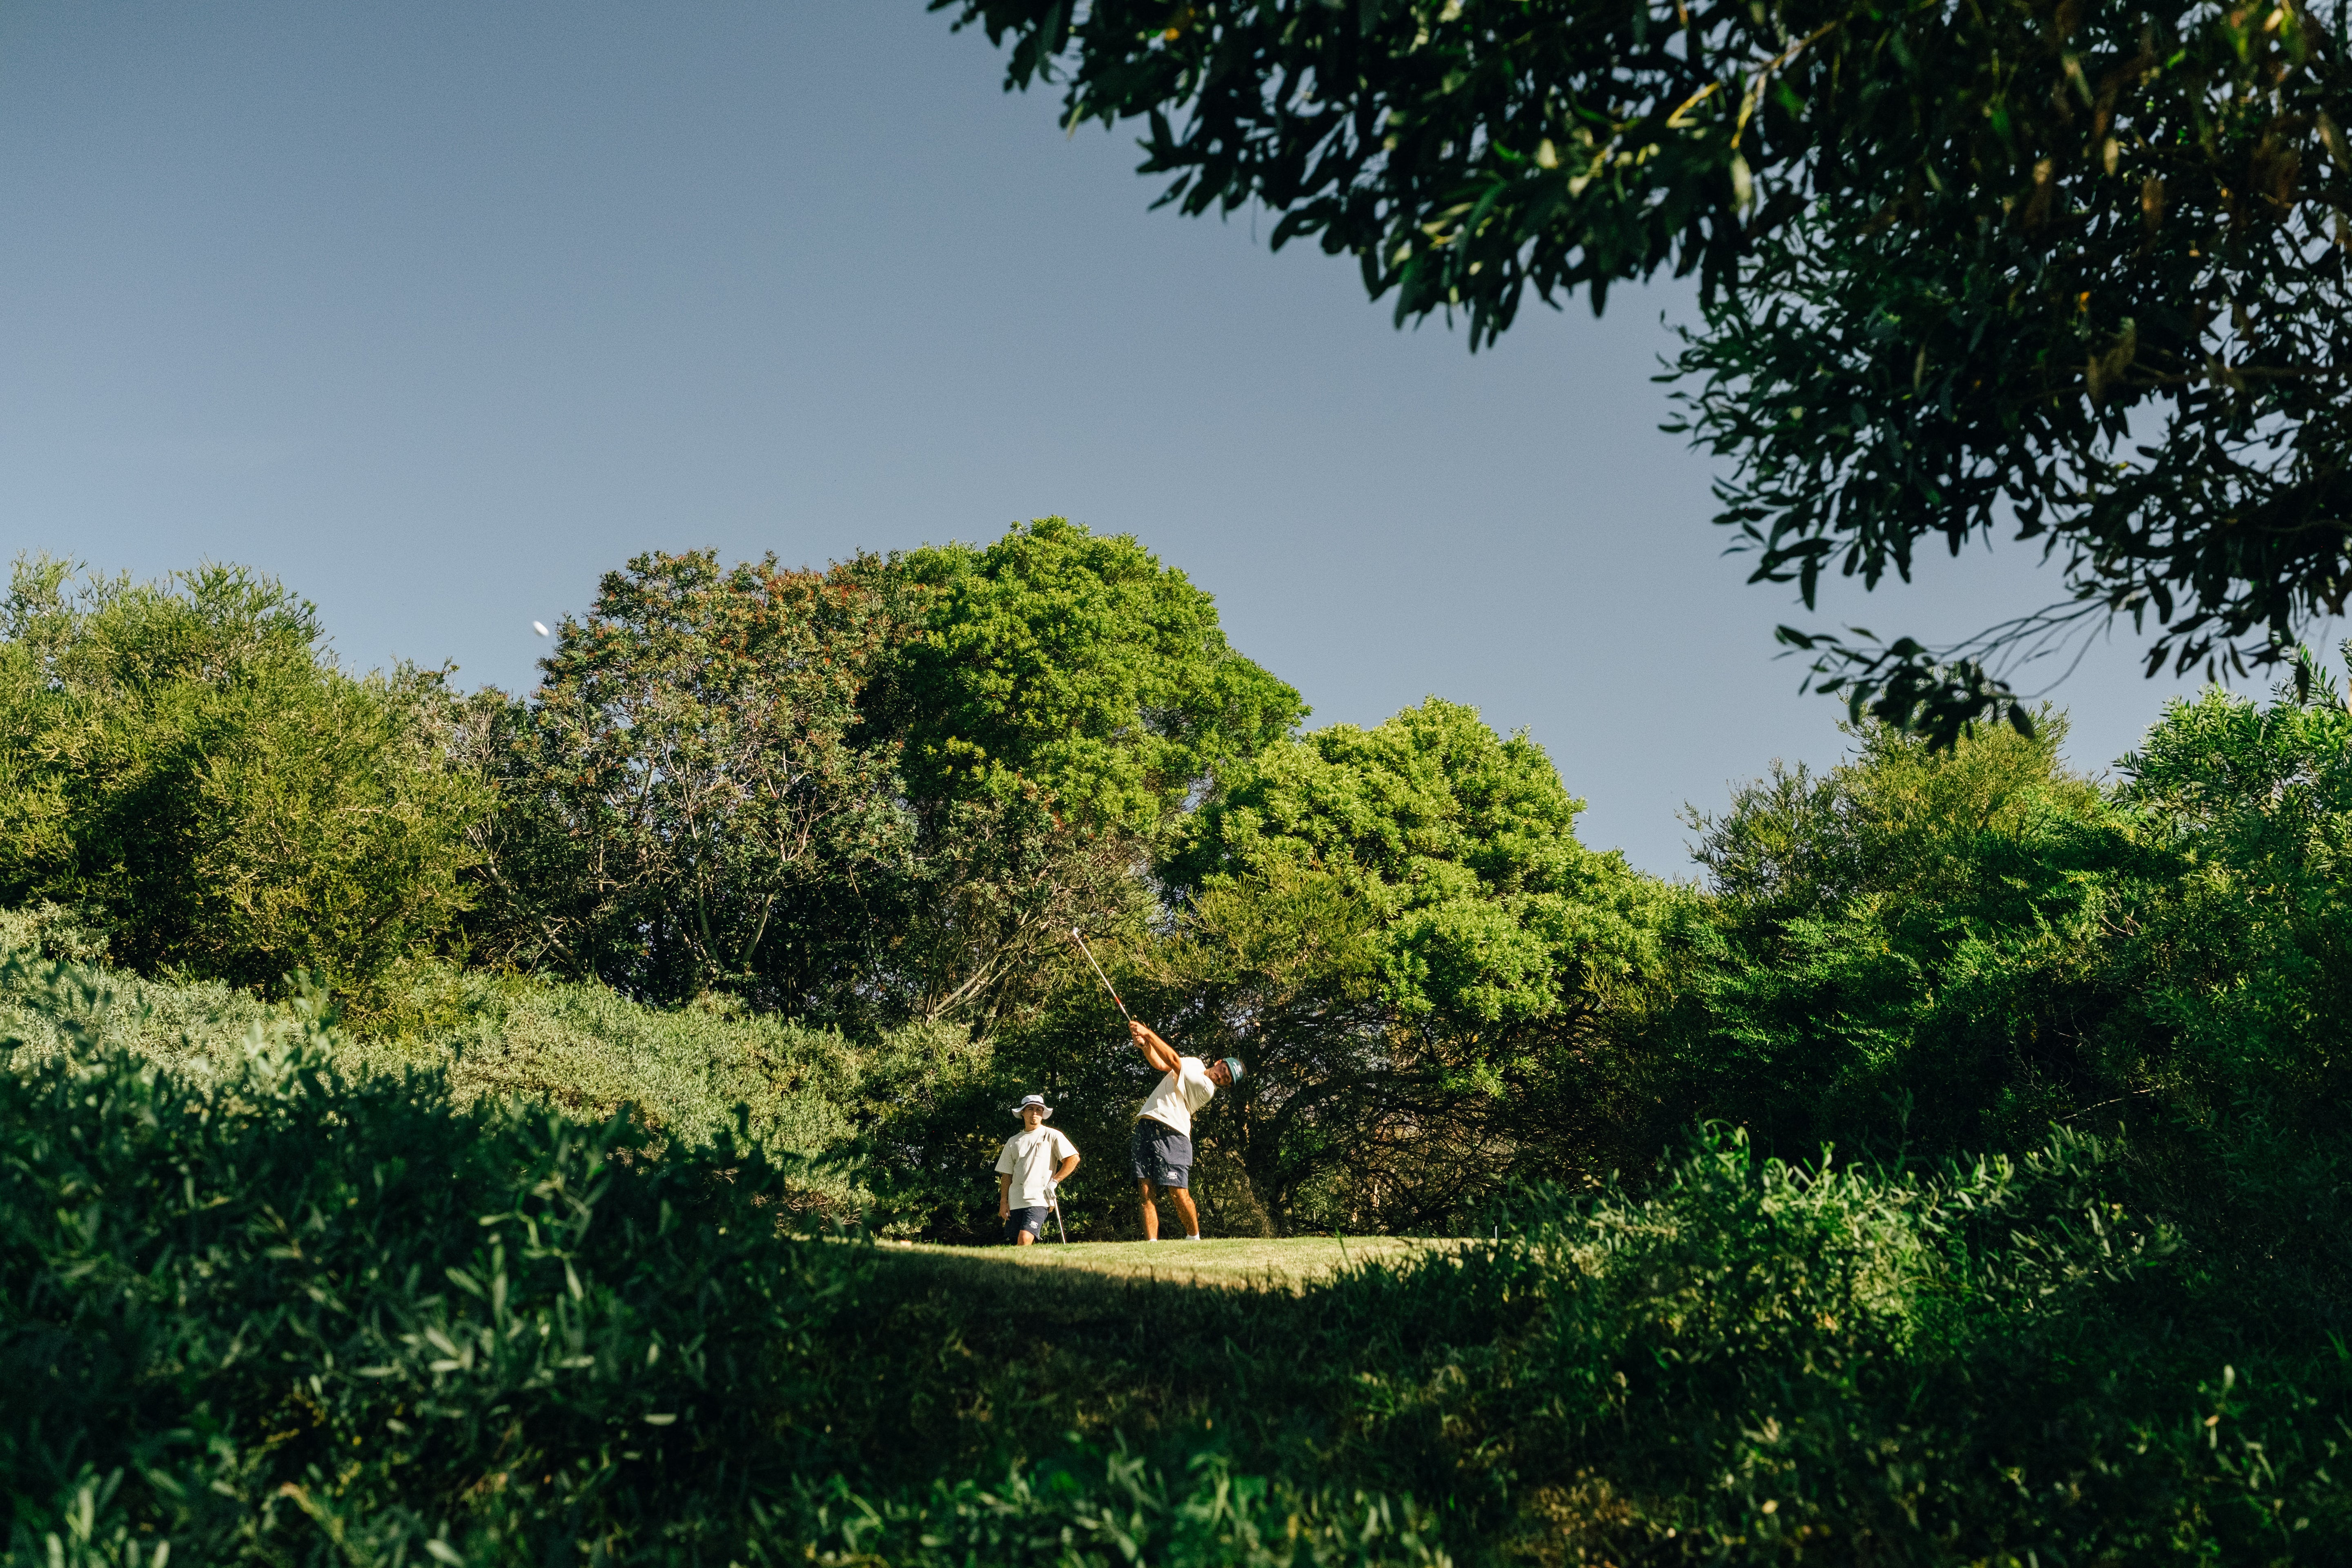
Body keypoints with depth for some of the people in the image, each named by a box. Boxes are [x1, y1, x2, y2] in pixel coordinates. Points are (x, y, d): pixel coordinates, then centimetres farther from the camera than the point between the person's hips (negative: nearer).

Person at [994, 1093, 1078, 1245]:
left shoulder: (1052, 1136, 4)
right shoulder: (1013, 1142, 17)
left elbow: (1074, 1158, -3)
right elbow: (1006, 1174, 16)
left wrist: (1054, 1182, -7)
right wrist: (1003, 1202, 6)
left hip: (1039, 1200, -5)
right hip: (1015, 1202, 5)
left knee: (1025, 1239, -22)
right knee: (1017, 1245, -1)